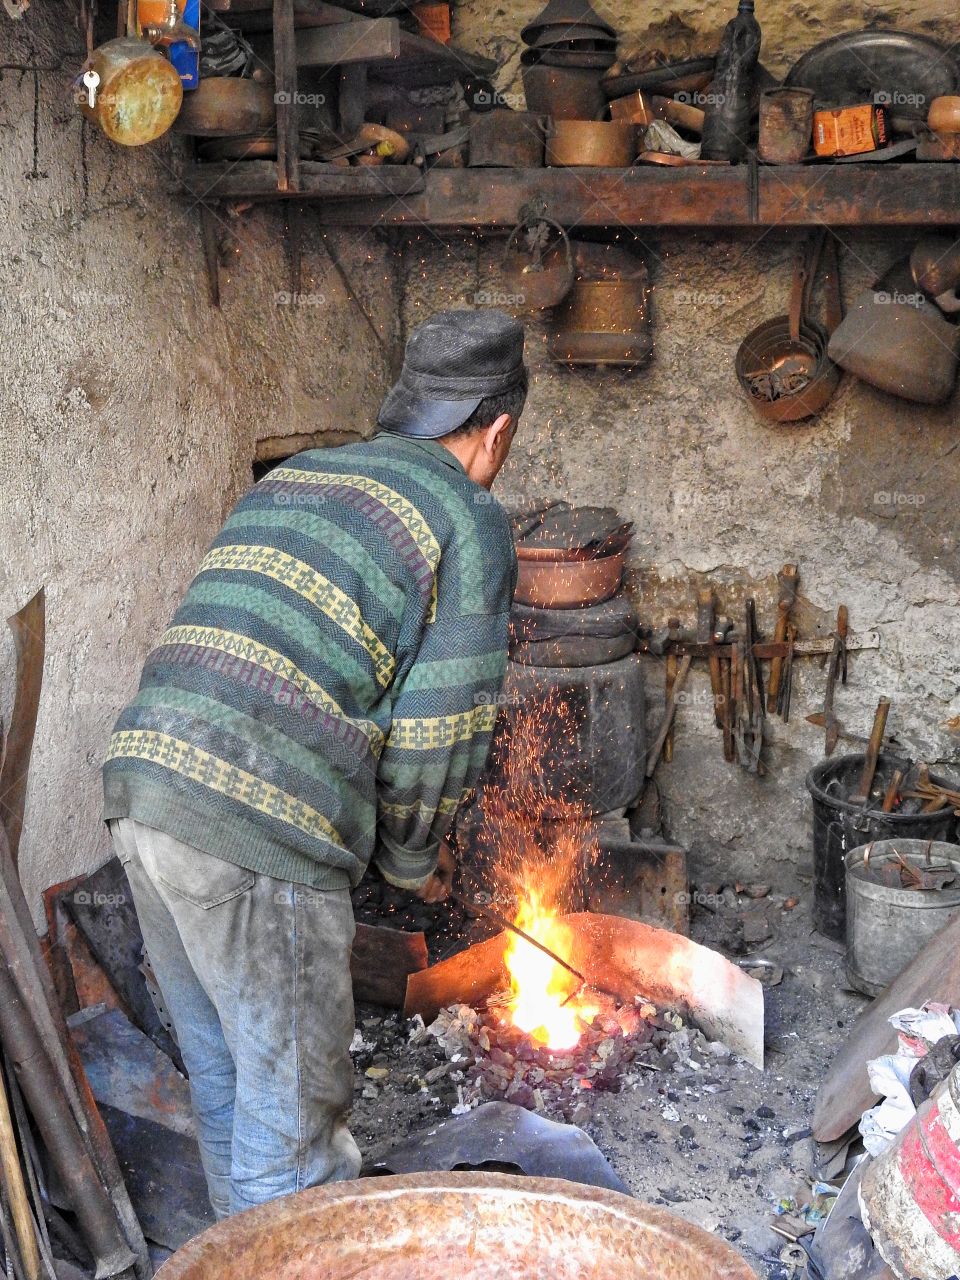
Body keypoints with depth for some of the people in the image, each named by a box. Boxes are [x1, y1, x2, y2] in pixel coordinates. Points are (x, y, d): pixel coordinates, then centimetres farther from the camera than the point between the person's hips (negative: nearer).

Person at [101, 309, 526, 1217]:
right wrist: (413, 859, 14)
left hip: (143, 778, 8)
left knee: (222, 1073, 24)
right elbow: (439, 724, -5)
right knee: (293, 1114, 8)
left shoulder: (291, 478, 23)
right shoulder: (470, 520, 1)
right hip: (259, 840, -8)